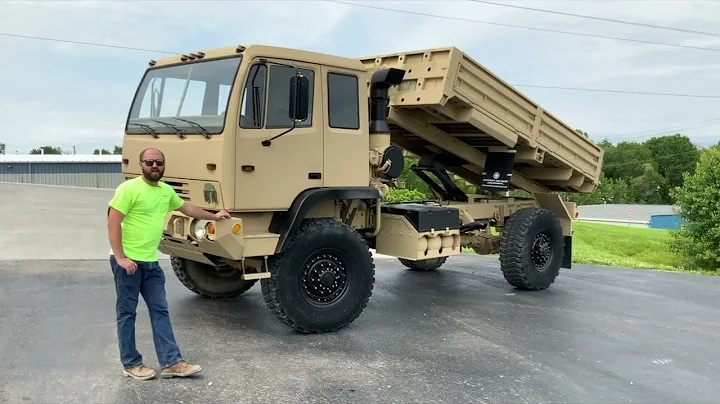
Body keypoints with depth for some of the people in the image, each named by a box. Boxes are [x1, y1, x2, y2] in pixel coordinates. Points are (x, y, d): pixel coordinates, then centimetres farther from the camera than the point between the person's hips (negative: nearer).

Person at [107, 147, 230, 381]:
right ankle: (131, 364, 14)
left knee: (160, 311, 6)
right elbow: (113, 223, -15)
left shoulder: (166, 191, 12)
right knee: (127, 312, 4)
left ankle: (171, 362, 10)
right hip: (128, 261, -7)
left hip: (151, 262, 7)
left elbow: (187, 207, 30)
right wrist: (120, 258, -21)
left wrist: (213, 216, 39)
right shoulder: (129, 188, -11)